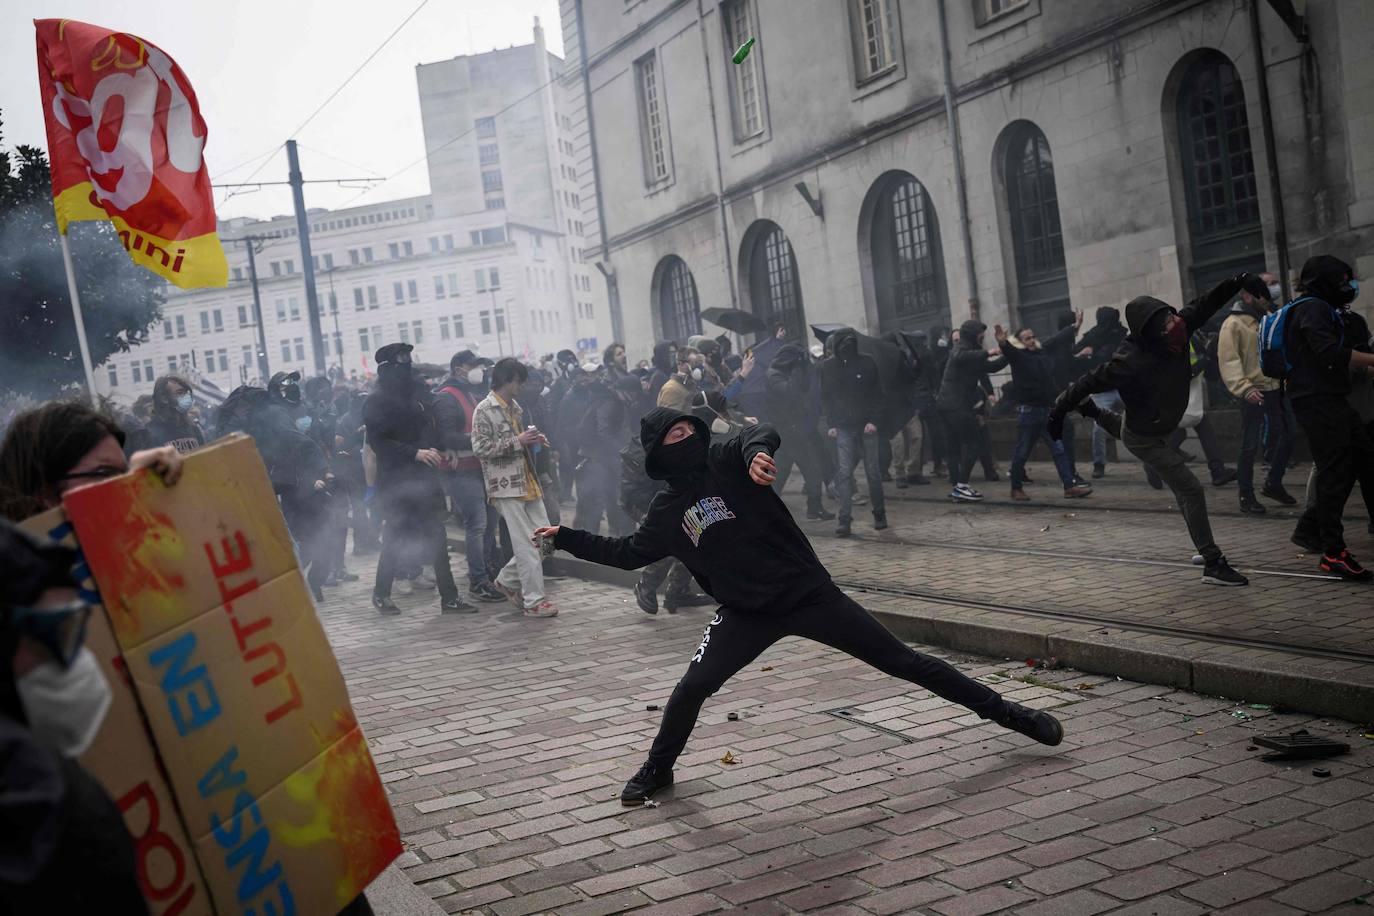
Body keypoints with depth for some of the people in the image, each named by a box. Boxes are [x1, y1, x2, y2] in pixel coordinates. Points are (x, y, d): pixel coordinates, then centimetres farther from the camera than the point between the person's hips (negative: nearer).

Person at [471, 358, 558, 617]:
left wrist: (532, 439, 6)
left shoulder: (514, 406, 16)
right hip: (506, 486, -8)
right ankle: (533, 601, 1)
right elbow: (480, 448, -15)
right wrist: (517, 441, -18)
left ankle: (508, 580, 21)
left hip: (527, 482, 8)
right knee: (527, 545, -7)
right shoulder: (484, 410, -9)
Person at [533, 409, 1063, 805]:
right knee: (691, 688, -9)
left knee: (901, 661, 1)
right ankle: (657, 769, 17)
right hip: (747, 613, 2)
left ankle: (1002, 711, 11)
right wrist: (566, 538, 8)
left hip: (809, 590, -2)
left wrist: (758, 449, -51)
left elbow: (759, 435, -27)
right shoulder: (667, 511, 3)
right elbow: (627, 554, 13)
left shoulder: (726, 460, -6)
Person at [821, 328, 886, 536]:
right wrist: (830, 424, -2)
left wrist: (874, 420, -8)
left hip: (867, 426, 0)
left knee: (873, 471, 5)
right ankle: (844, 519, -9)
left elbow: (877, 394, 2)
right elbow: (825, 398, 7)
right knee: (844, 472, -9)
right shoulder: (828, 367, 2)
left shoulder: (867, 362, -1)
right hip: (843, 428, 0)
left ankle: (879, 513, 20)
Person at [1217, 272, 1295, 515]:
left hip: (1275, 390, 7)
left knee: (1288, 435, 11)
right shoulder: (1233, 324, -9)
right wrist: (1244, 388, -26)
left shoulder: (1270, 319, 12)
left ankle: (1273, 483, 28)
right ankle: (1246, 496, 9)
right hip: (1254, 393, -7)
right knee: (1250, 446, -2)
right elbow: (1228, 361, -16)